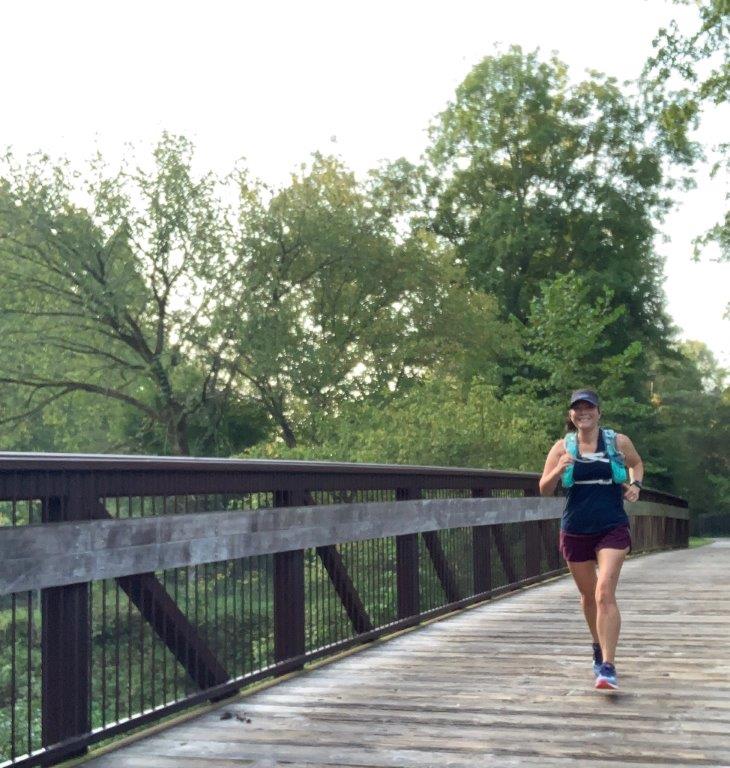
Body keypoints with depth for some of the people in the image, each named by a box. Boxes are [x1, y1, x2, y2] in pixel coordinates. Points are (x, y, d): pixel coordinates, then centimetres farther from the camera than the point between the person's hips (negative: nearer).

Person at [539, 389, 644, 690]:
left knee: (605, 593, -17)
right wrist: (559, 470, -19)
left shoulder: (618, 442, 0)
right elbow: (544, 489, 0)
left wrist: (635, 484, 1)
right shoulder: (562, 448, 0)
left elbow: (637, 463, 21)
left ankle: (608, 667, -18)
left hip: (612, 529, -2)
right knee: (588, 595, 16)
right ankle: (599, 647, 41)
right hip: (575, 532, 2)